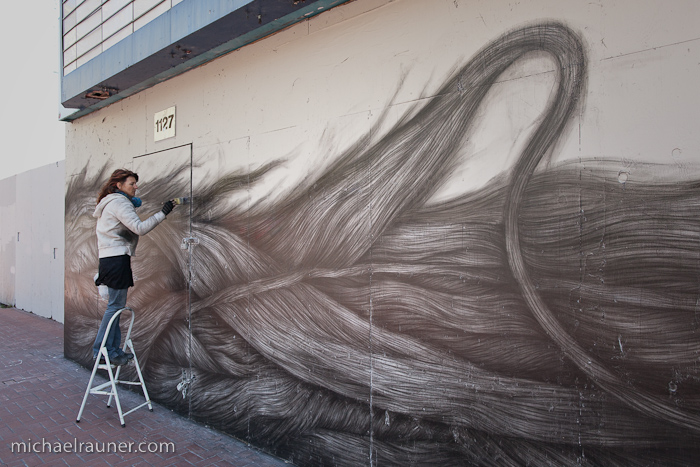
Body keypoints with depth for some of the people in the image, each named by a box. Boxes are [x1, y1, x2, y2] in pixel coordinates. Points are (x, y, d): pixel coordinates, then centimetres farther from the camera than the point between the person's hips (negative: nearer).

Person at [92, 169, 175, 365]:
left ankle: (114, 349, 15)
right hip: (117, 258, -10)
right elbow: (139, 228, -20)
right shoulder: (119, 202, -10)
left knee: (116, 305, 11)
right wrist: (162, 213, -21)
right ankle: (101, 350, 1)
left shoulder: (111, 203, 23)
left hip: (110, 258, 10)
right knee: (116, 305, -6)